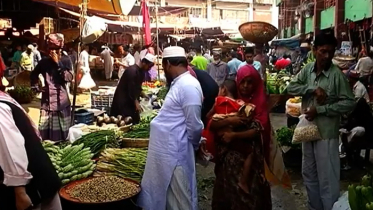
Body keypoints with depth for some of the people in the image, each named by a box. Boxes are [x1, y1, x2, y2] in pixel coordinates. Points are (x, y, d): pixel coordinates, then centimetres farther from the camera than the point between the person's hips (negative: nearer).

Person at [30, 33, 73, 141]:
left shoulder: (65, 62, 0)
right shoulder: (44, 61, 5)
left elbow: (69, 78, -16)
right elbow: (33, 75, 21)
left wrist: (58, 63, -16)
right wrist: (37, 87, 8)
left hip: (61, 101, -2)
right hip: (47, 101, 2)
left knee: (62, 131, 3)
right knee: (45, 131, 4)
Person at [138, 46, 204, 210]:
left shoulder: (188, 85, -20)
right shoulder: (179, 84, 13)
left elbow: (194, 126, -19)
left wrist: (193, 145, -3)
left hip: (175, 154, -9)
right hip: (167, 153, 9)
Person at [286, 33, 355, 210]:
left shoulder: (337, 75, -13)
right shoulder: (307, 69, 2)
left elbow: (349, 103, -13)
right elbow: (291, 88, -6)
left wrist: (320, 110, -19)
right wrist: (313, 89, -20)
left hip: (327, 132, -6)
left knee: (327, 178, 2)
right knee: (309, 174, 19)